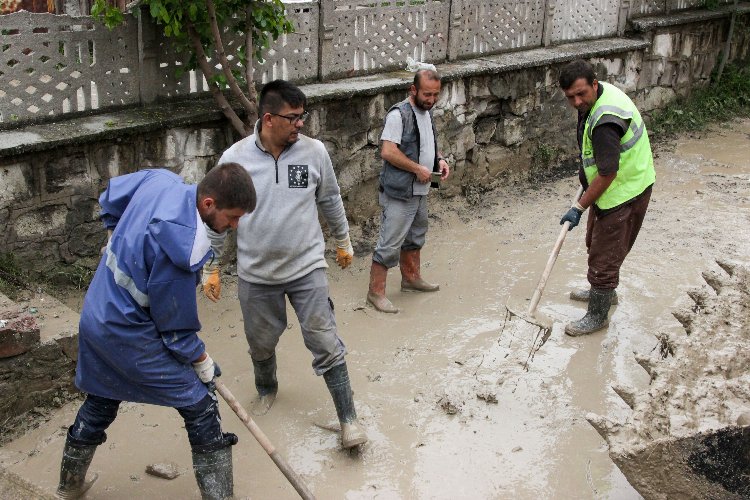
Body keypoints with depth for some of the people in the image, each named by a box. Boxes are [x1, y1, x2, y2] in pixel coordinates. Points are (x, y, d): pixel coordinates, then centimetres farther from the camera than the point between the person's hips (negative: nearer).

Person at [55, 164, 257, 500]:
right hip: (129, 336, -9)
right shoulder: (181, 248, -31)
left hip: (95, 318, 9)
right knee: (201, 409, 0)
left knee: (100, 401, 28)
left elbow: (111, 195, 14)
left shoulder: (161, 180, -7)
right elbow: (175, 323, -19)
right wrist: (201, 361, -3)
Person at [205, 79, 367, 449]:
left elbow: (330, 200, 9)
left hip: (307, 268, 0)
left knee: (326, 344, -2)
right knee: (261, 344, 18)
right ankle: (266, 390, 49)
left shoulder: (314, 151, -8)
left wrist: (343, 241, 19)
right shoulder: (235, 158, -11)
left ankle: (348, 419, 10)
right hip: (256, 273, 1)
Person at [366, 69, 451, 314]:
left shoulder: (427, 112, 10)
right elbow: (387, 152, -25)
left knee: (415, 237, 24)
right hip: (399, 193, -9)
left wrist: (439, 160, 5)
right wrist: (418, 169, -20)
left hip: (420, 191, 9)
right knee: (390, 244, -5)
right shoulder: (399, 114, -19)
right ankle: (376, 292, 4)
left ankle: (411, 278, 42)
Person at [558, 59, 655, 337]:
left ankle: (597, 315, 16)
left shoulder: (605, 122, -34)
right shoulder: (600, 93, -2)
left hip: (624, 191, -10)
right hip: (623, 182, 10)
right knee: (596, 241, 26)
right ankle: (604, 291, 46)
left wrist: (579, 208, -20)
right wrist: (586, 169, 23)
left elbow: (607, 175, -28)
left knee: (604, 254, 1)